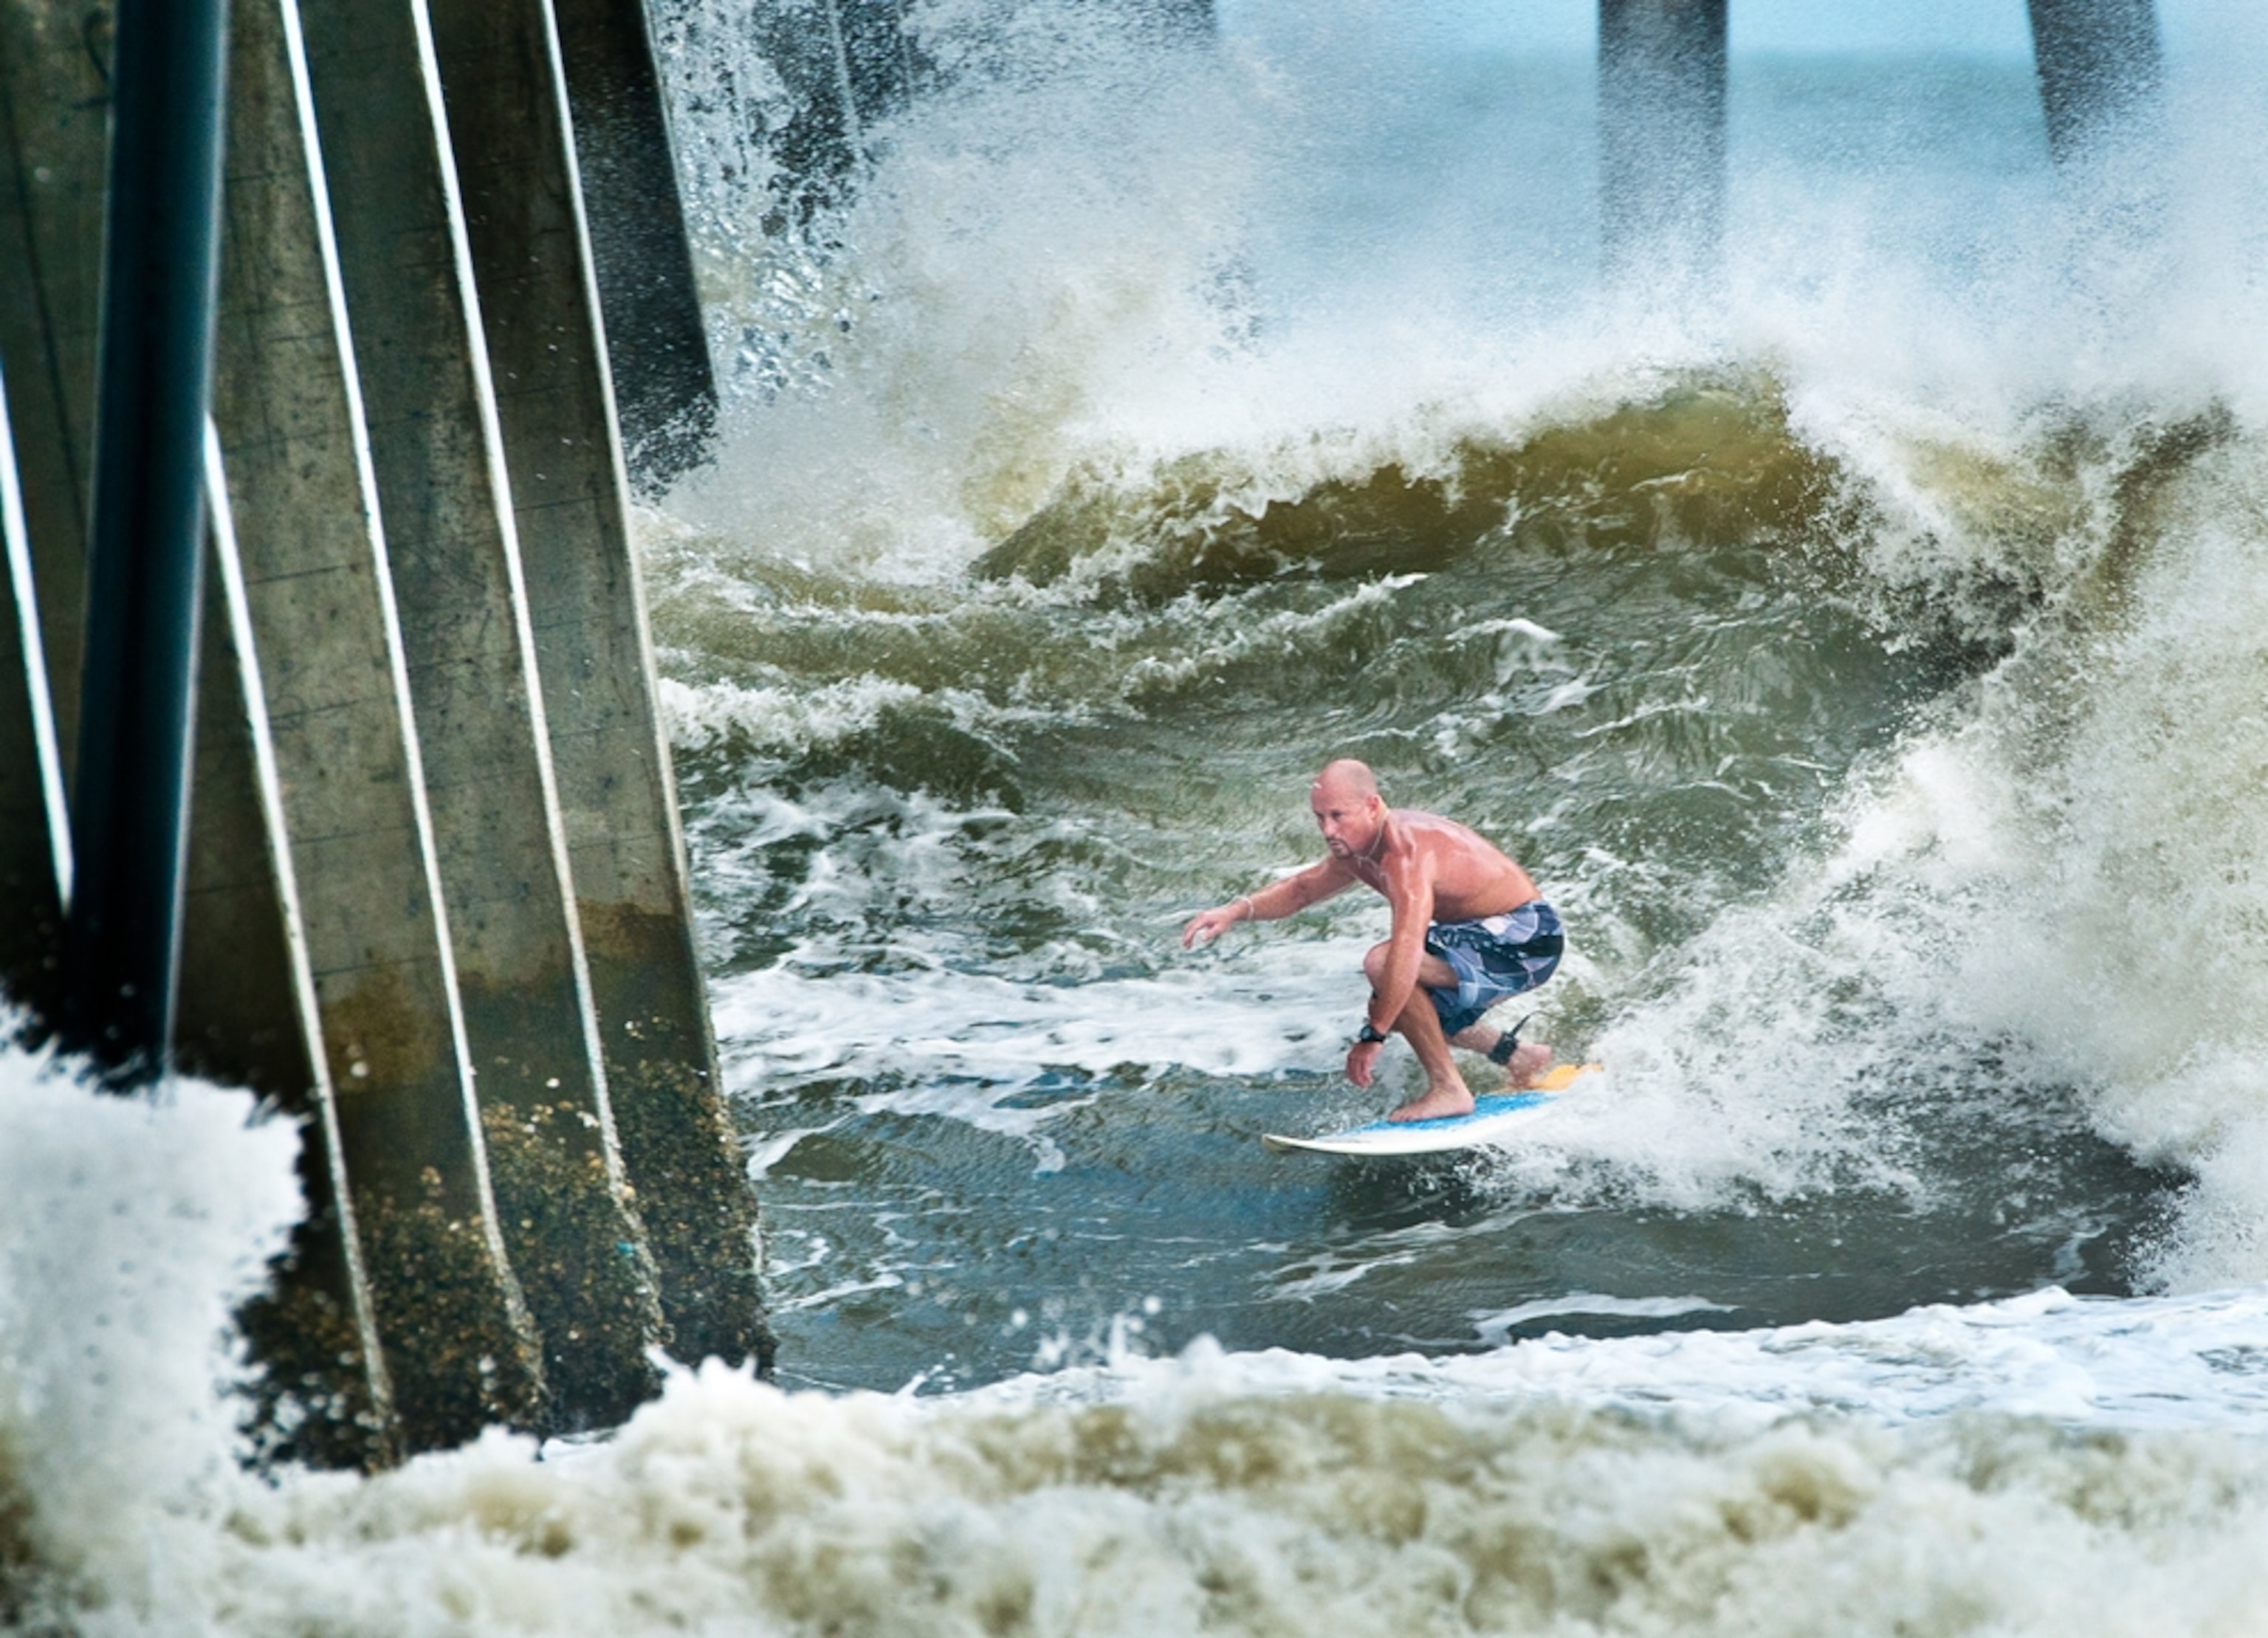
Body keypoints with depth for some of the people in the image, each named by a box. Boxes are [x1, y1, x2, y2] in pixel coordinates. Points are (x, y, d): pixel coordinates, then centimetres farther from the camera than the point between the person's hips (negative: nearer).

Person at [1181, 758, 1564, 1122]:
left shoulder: (1406, 851, -27)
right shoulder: (1356, 849, 4)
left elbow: (1407, 951, -37)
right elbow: (1302, 888, 22)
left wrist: (1373, 1037, -36)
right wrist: (1237, 910, 6)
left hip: (1525, 939, -10)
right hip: (1497, 936, 10)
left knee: (1383, 963, -25)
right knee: (1394, 1006, 18)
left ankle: (1448, 1089, -16)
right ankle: (1519, 1055, 26)